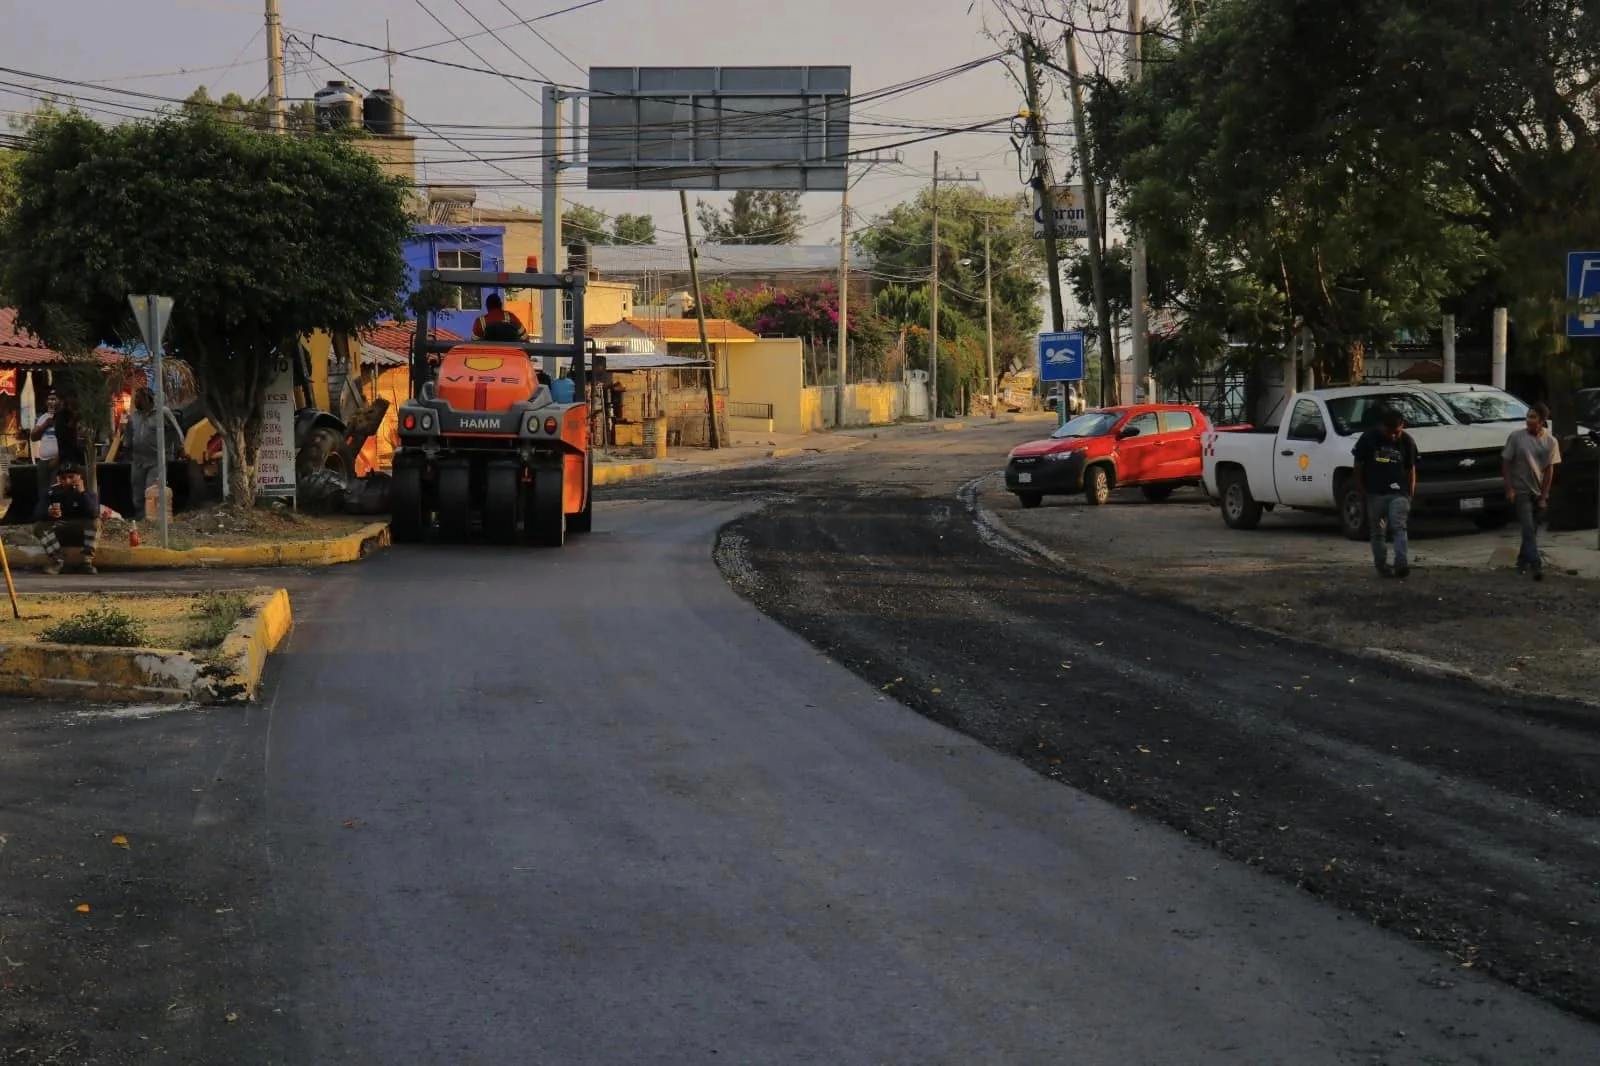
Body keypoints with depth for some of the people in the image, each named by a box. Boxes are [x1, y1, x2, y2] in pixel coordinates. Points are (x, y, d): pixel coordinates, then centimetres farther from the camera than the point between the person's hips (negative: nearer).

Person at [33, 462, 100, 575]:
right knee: (39, 526, -25)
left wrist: (82, 492, -36)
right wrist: (48, 513, -43)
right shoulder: (50, 493, -6)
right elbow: (36, 515, -20)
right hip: (58, 535, 2)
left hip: (82, 535, -1)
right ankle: (58, 559, -13)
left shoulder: (89, 494, -9)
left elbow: (94, 514, -30)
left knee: (95, 522, -31)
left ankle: (88, 560, -23)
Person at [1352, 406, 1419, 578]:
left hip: (1398, 492, -1)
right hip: (1374, 493, 1)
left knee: (1399, 527, -13)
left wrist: (1411, 490, 4)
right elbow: (1359, 464, 3)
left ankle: (1402, 563, -20)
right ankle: (1381, 566, 14)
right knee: (1377, 532, 6)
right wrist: (1359, 488, 2)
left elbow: (1411, 467, 9)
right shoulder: (1368, 438, -5)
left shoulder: (1407, 441, 0)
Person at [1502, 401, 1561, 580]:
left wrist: (1544, 496, -4)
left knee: (1532, 529, 11)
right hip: (1522, 490, -2)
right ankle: (1536, 565, -14)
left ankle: (1523, 560, 28)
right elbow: (1506, 463, -3)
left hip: (1539, 492, 3)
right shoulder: (1516, 437, -9)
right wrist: (1509, 488, -9)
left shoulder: (1550, 441, -4)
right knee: (1529, 528, -11)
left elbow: (1549, 470, -2)